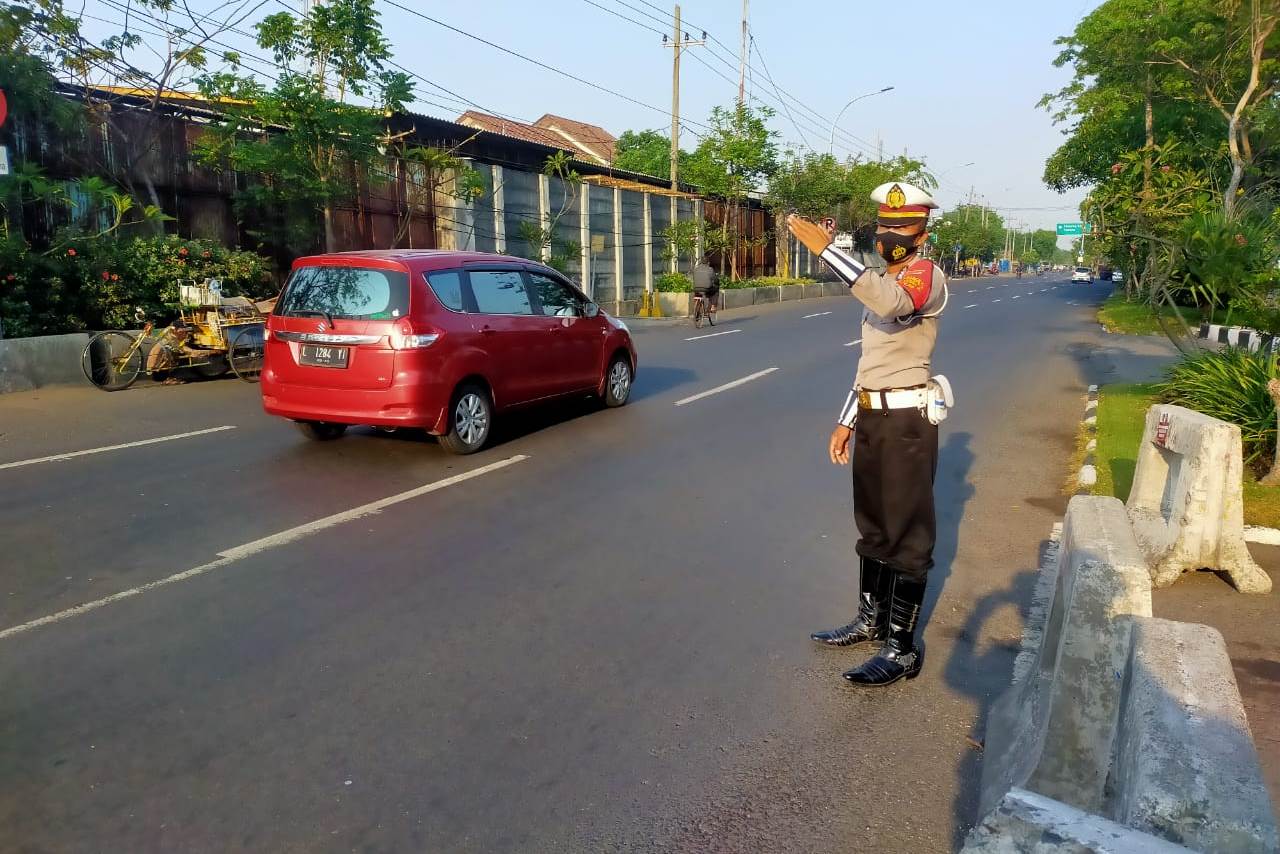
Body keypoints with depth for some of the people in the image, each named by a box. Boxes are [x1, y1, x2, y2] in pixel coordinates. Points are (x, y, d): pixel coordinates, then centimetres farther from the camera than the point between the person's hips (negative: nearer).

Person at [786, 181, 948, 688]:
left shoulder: (927, 276, -11)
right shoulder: (883, 283, 19)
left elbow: (892, 303, -36)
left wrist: (825, 248, -35)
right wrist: (847, 420, 18)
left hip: (907, 419, -9)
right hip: (873, 417, 9)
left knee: (907, 534, -3)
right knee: (873, 527, 17)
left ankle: (903, 648, 6)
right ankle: (871, 619, 32)